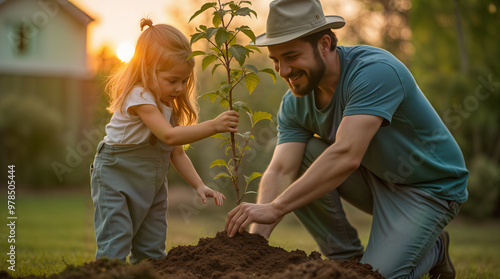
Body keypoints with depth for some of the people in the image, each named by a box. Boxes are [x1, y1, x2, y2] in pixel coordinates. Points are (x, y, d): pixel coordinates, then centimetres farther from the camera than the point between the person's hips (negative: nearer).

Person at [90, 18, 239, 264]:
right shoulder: (139, 97, -23)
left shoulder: (172, 105, 3)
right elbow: (170, 135, -36)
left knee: (152, 251, 8)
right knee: (115, 246, -11)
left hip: (152, 184, 8)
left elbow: (177, 153, 6)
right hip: (116, 179, -8)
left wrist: (199, 185, -5)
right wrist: (213, 126, -42)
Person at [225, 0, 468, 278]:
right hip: (374, 177, 6)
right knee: (298, 156, -15)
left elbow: (345, 156, -41)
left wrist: (275, 208, -42)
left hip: (430, 186, -6)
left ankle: (433, 248, 13)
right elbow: (280, 172, -18)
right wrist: (256, 236, -35)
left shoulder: (376, 71, -31)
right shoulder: (294, 104, -8)